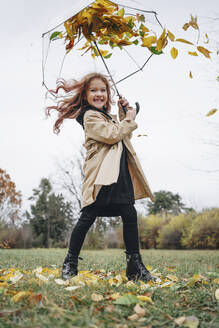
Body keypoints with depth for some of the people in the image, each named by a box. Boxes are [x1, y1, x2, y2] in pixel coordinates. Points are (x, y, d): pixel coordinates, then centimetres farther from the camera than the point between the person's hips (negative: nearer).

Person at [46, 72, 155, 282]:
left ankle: (135, 265, 10)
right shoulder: (90, 115, -4)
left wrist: (124, 113, 23)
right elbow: (111, 135, -16)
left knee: (130, 215, 2)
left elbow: (123, 136, 34)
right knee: (88, 216, -7)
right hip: (101, 174, -8)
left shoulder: (108, 116, 24)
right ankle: (70, 263, 8)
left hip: (120, 173, 8)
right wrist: (129, 120, -2)